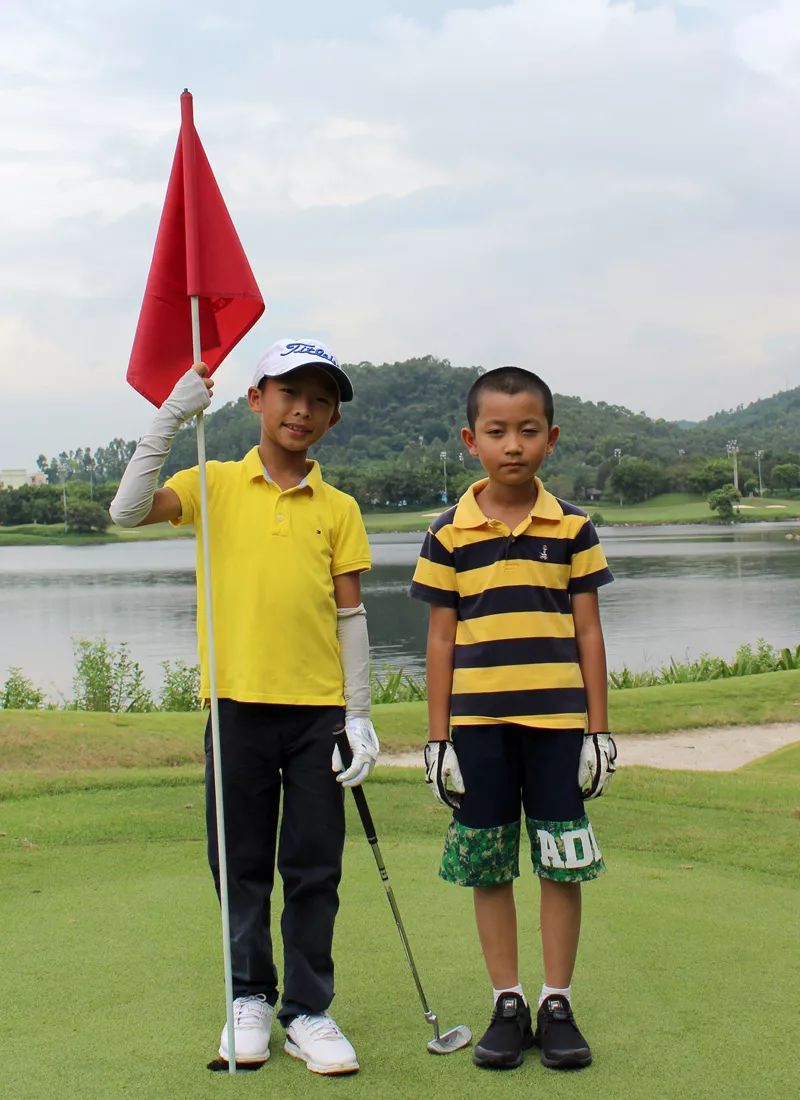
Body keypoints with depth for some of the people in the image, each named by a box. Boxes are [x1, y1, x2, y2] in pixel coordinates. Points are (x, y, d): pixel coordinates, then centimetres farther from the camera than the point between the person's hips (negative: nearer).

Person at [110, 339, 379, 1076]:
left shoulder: (338, 509, 7)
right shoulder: (215, 485, 3)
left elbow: (350, 616, 6)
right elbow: (129, 511, -13)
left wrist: (359, 717, 1)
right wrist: (172, 417, -17)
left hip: (318, 710, 1)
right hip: (238, 703, -1)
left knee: (315, 869, 5)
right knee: (241, 864, 9)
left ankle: (308, 1011, 17)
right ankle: (249, 998, 25)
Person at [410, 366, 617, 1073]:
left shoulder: (572, 527, 2)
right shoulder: (450, 534, 1)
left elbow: (588, 631, 5)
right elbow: (441, 638, 4)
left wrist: (599, 729, 2)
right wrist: (437, 737, 2)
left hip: (557, 721, 0)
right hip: (477, 723, 0)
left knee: (562, 865, 5)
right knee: (487, 867, 7)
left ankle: (558, 1005, 18)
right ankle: (508, 1005, 20)